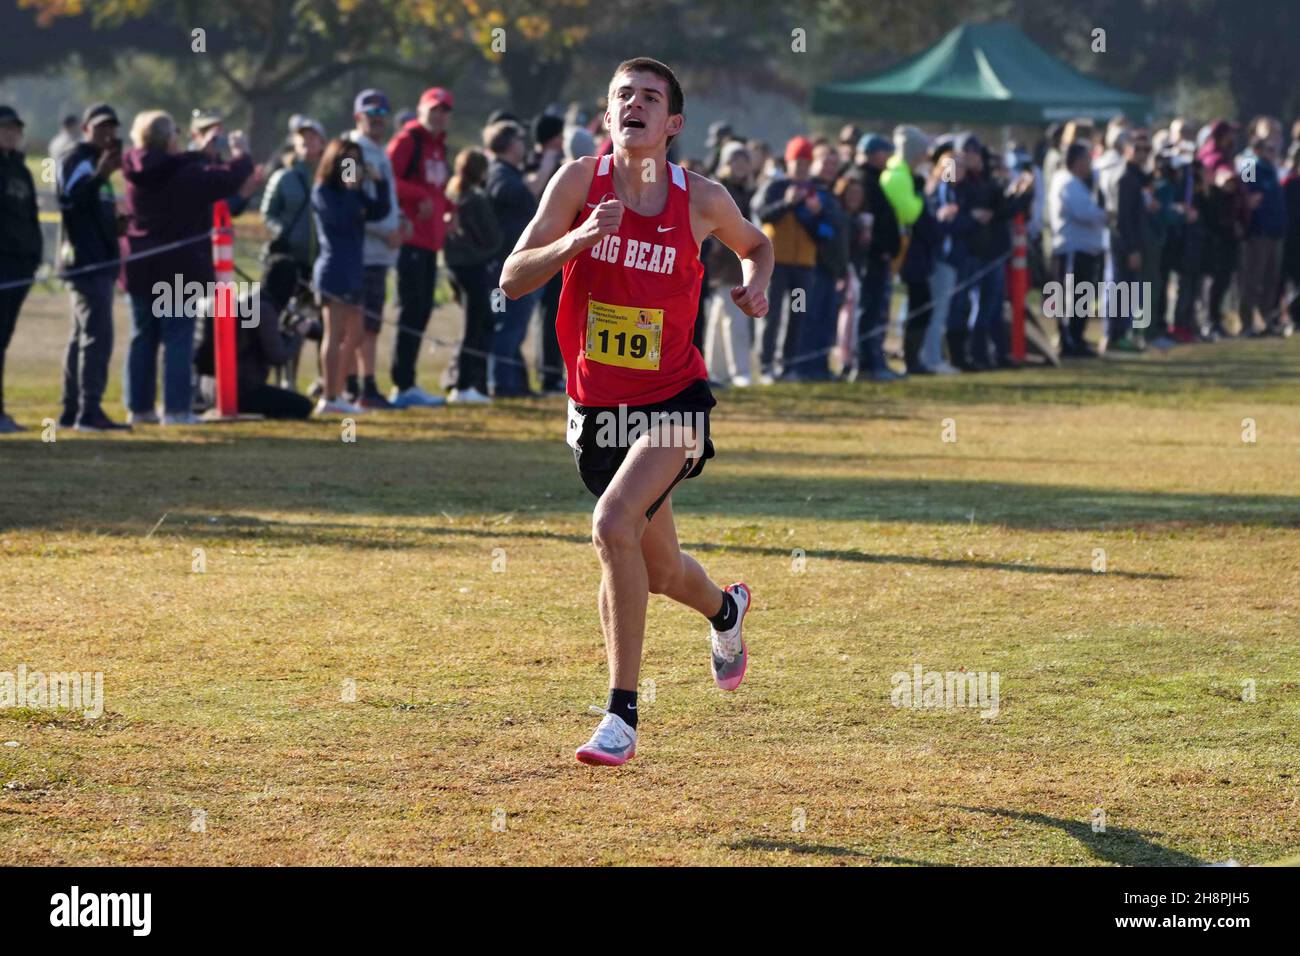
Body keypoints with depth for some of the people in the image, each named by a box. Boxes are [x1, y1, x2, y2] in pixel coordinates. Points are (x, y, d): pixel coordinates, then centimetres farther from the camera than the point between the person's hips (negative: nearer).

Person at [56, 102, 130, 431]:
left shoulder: (96, 162, 21)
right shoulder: (74, 160, -8)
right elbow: (70, 200, -25)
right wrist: (101, 176, -34)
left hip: (100, 262, 11)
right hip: (85, 260, -11)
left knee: (83, 337, 12)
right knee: (98, 335, -16)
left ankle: (71, 412, 16)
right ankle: (89, 412, -19)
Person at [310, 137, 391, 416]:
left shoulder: (353, 191, 17)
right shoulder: (323, 191, -5)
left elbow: (379, 211, 8)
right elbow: (339, 218, -19)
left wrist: (379, 182, -1)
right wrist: (351, 189, -13)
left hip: (353, 270, 9)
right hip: (333, 270, -9)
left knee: (354, 336, 12)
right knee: (335, 335, -10)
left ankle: (336, 395, 17)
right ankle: (329, 398, -10)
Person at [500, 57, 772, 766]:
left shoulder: (700, 199, -5)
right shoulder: (580, 182, -5)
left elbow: (754, 243, 18)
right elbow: (512, 280, -10)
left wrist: (756, 282, -4)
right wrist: (577, 240, -26)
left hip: (672, 400, -3)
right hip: (596, 406, 3)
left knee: (614, 526, -27)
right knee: (659, 572, 15)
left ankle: (621, 716, -20)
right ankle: (724, 609, 53)